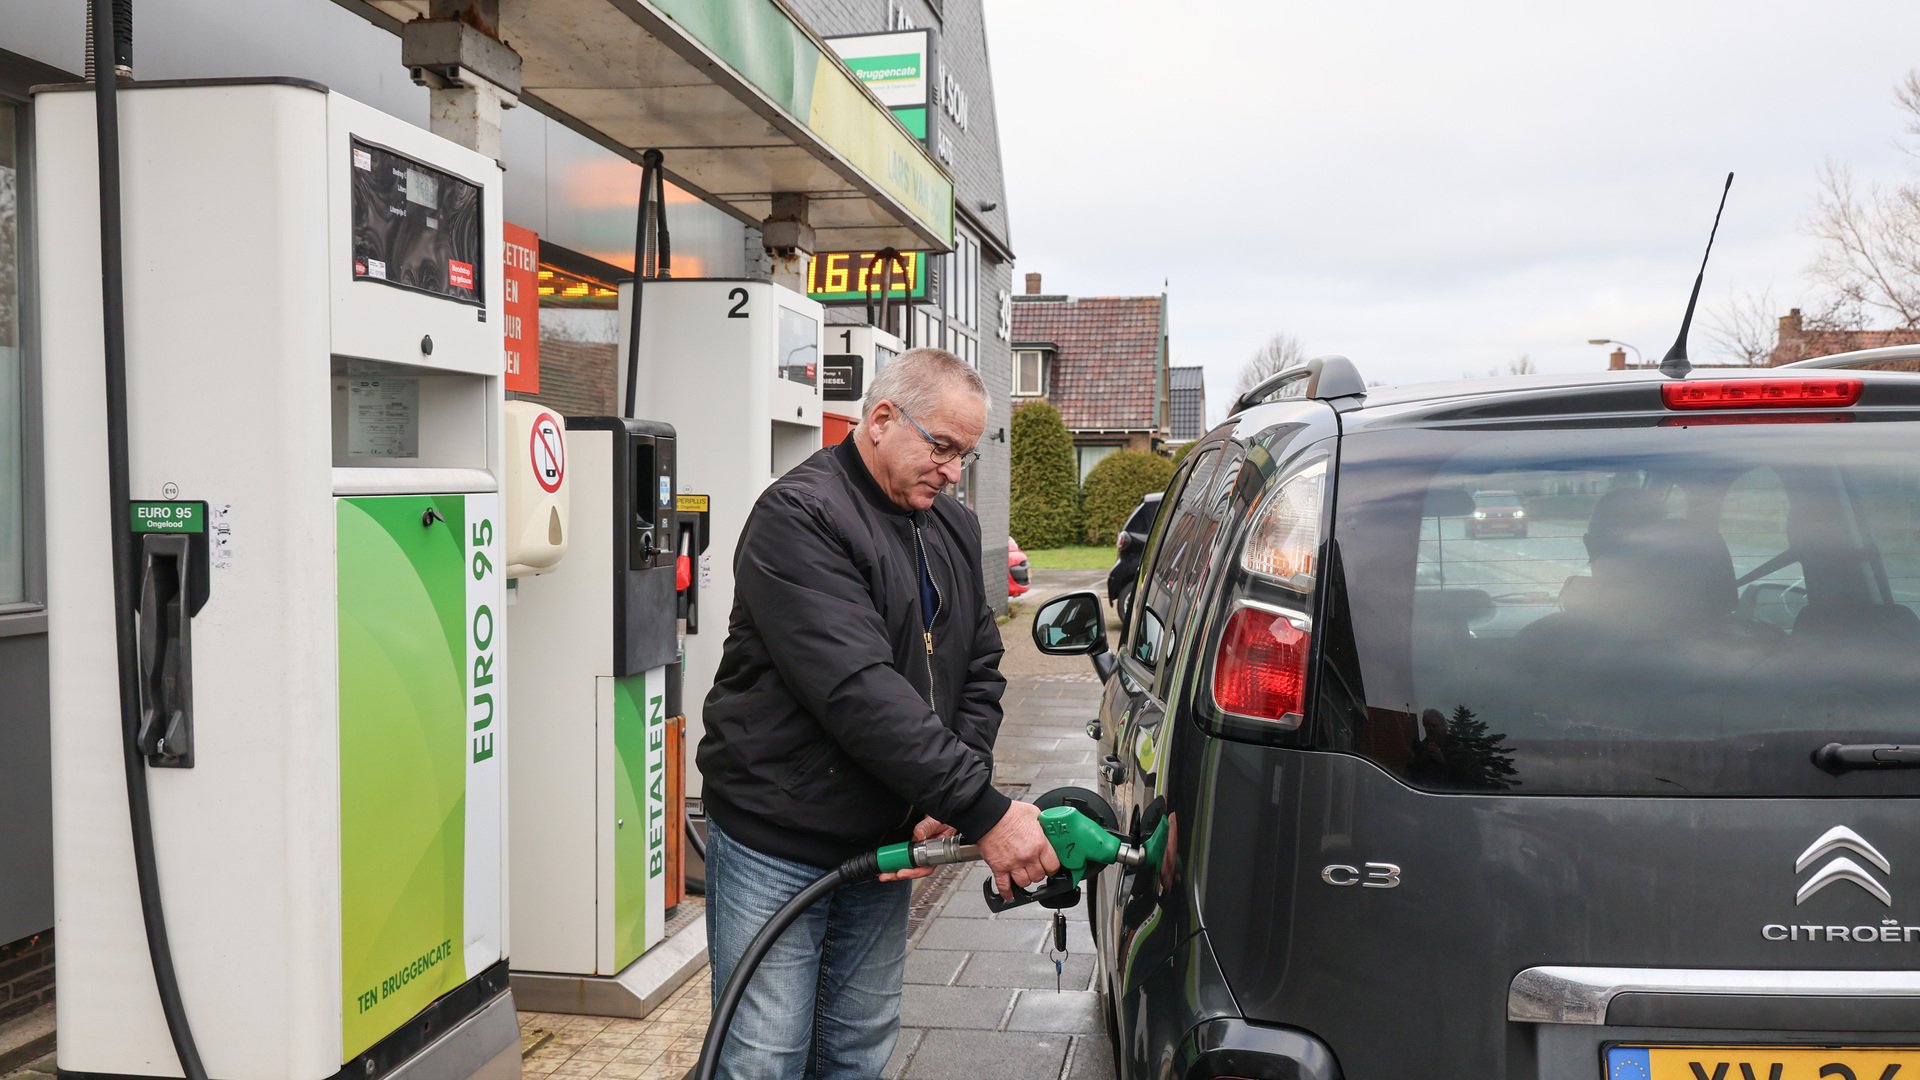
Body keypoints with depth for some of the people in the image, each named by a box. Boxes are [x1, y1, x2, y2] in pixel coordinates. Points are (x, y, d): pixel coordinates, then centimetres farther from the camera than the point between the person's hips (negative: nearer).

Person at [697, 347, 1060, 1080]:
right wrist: (983, 811, -29)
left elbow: (980, 675, 11)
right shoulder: (800, 516, -17)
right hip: (776, 851, -7)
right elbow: (858, 690, -27)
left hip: (886, 846, 7)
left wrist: (947, 802, -7)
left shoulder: (955, 529, 9)